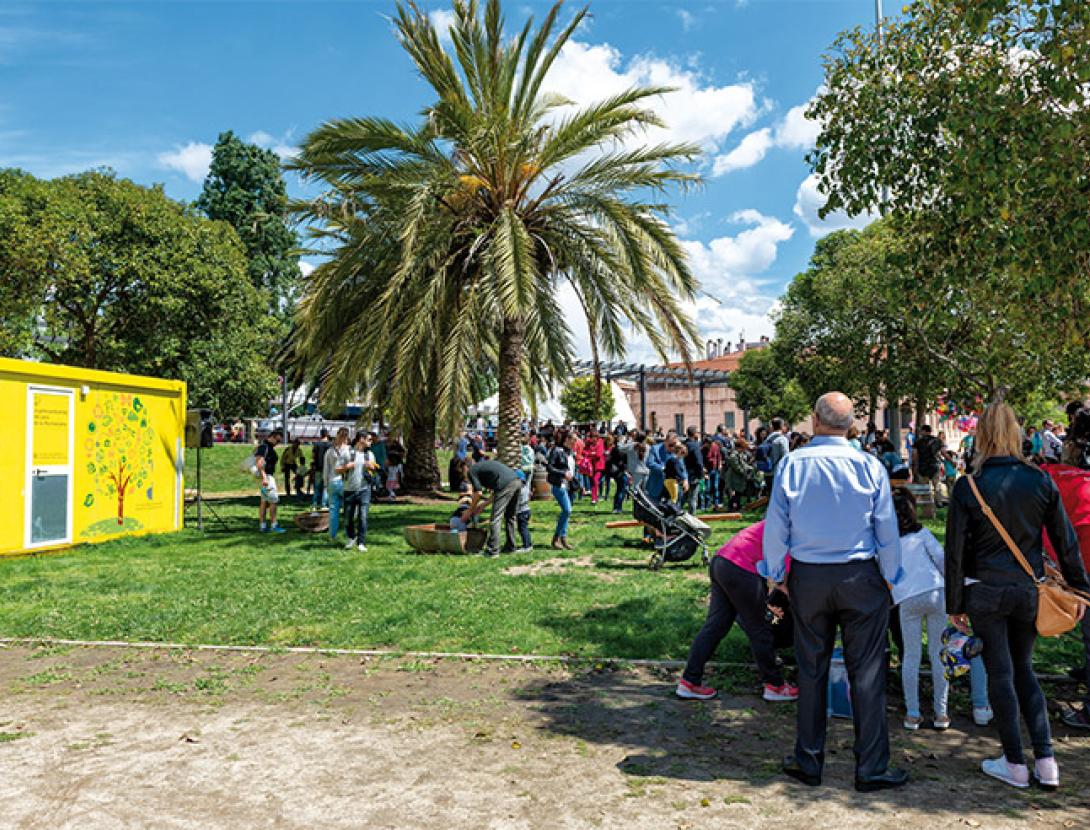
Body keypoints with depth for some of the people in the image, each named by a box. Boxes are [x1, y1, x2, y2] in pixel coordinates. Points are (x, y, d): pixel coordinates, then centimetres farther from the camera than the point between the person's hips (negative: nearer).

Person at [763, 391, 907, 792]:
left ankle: (809, 761, 23)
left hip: (807, 578, 1)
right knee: (867, 672, 8)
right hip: (860, 578, -1)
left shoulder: (792, 464, -7)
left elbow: (775, 526, -3)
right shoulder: (869, 465, -7)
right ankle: (871, 767, 16)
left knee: (811, 670, 12)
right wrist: (891, 575, 12)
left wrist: (775, 573, 11)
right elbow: (887, 528, -2)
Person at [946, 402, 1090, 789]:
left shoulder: (968, 486, -12)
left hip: (985, 594, -3)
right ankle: (1045, 761, 17)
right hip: (1029, 592, 3)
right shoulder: (1040, 481, -4)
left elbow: (955, 551, -9)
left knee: (1000, 673, 7)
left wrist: (954, 604, 0)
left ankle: (1015, 764, 16)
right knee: (1023, 667, 19)